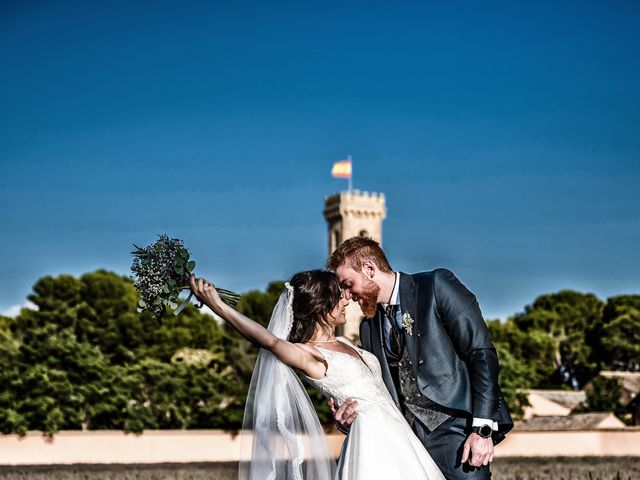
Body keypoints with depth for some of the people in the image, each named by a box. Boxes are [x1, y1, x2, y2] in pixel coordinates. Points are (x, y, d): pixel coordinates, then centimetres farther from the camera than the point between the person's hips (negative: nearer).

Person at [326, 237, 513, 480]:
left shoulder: (436, 286, -2)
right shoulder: (369, 327, 16)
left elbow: (482, 353, -8)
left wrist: (483, 428, -15)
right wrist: (348, 417, -2)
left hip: (454, 426, -5)